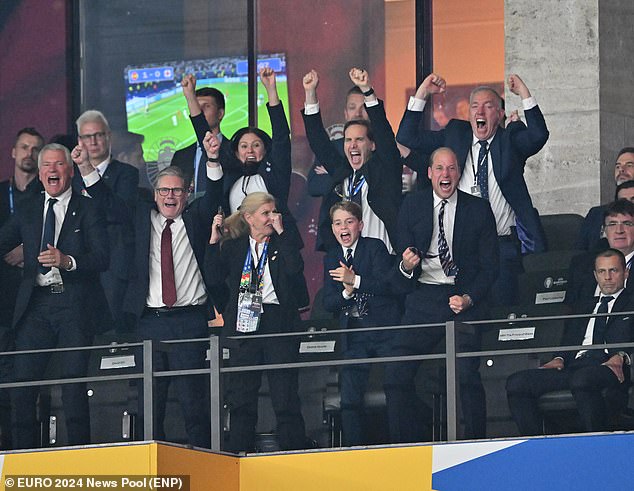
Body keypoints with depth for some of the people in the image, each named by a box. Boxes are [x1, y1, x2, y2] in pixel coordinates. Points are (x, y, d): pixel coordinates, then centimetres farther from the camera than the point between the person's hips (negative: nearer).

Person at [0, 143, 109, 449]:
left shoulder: (88, 210, 6)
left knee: (74, 384, -6)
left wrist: (67, 261, -20)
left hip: (73, 304, -3)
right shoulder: (27, 212, 18)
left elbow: (102, 258, -4)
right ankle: (25, 455, 1)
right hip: (35, 305, 3)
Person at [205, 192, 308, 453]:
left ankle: (293, 451, 2)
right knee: (240, 396, 3)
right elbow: (216, 278, 3)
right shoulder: (233, 247, 12)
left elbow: (295, 268, -12)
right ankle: (238, 455, 8)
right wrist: (214, 241, -2)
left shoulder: (283, 244, 7)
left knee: (285, 393, -3)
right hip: (244, 322, 2)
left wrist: (280, 233, -10)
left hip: (278, 321, -2)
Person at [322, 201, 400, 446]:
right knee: (349, 400, -2)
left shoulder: (376, 247, 0)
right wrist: (346, 292, -11)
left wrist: (355, 281, -23)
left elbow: (387, 285, -13)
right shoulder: (331, 258, 14)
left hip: (385, 330, -4)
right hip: (354, 337, 4)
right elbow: (328, 304, 8)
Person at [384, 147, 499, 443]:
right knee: (396, 374, -11)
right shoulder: (412, 206, 9)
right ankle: (405, 448, -2)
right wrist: (406, 267, -15)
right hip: (423, 300, 2)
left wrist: (468, 299, -11)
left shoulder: (479, 209, 5)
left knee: (466, 374, -20)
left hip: (465, 299, -2)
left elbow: (490, 266, 4)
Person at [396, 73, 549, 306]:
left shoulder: (511, 139, 7)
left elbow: (538, 136, -13)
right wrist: (422, 94, -3)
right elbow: (407, 138, 6)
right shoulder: (455, 135, 12)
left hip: (503, 245, -1)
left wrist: (525, 94, -18)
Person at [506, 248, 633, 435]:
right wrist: (560, 358, 2)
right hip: (575, 365, 6)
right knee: (516, 383, -16)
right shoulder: (586, 304, 33)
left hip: (611, 366, -6)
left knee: (581, 379, -42)